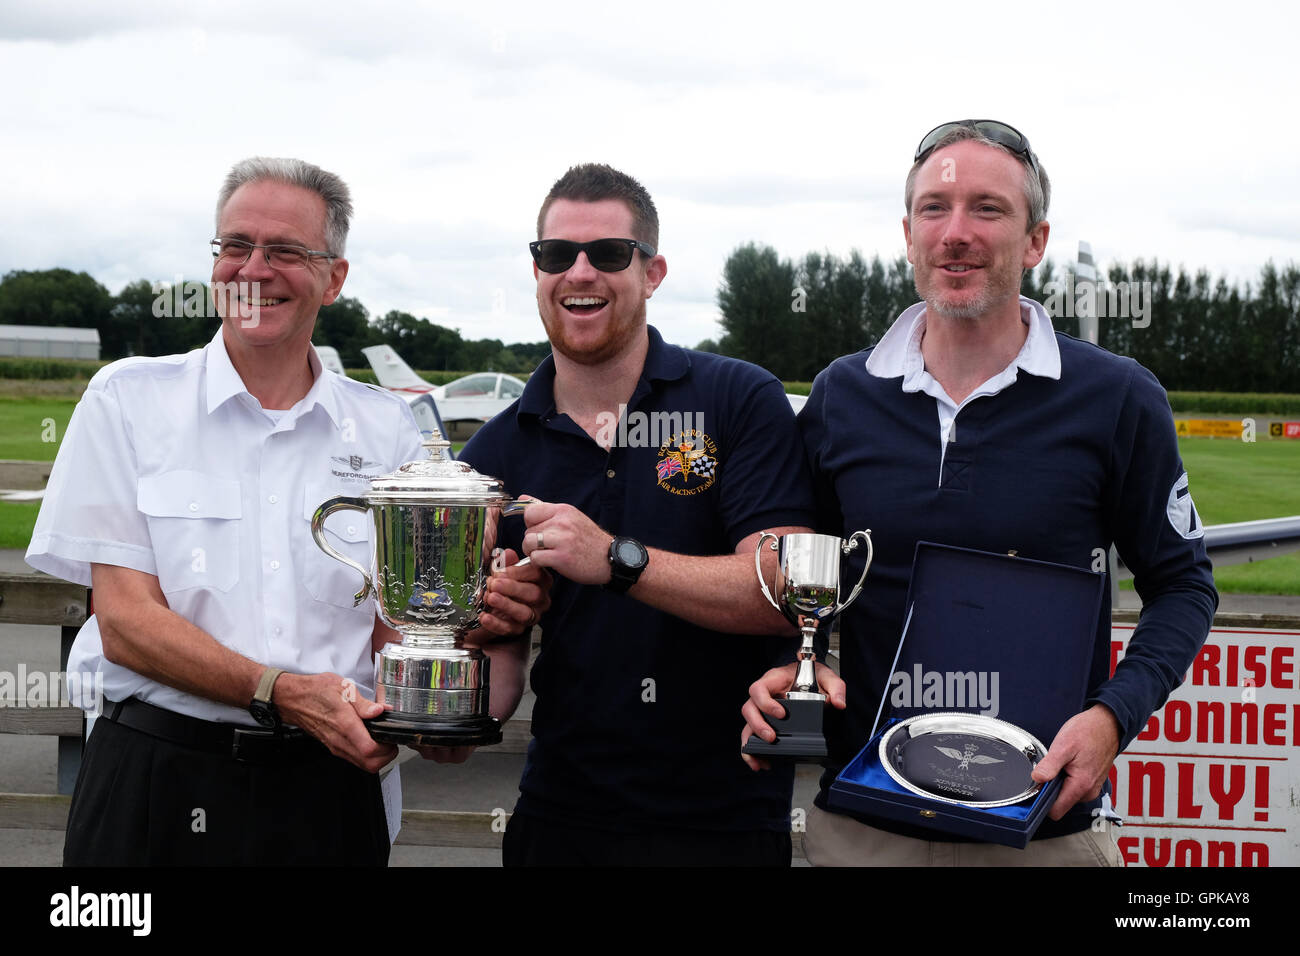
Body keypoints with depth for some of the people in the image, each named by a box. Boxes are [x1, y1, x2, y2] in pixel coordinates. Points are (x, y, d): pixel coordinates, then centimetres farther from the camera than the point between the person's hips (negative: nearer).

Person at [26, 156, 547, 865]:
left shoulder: (388, 428, 6)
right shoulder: (128, 400, -1)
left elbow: (391, 625, 6)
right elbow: (124, 622, -8)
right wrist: (279, 692, -21)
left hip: (329, 785, 2)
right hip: (157, 780, -2)